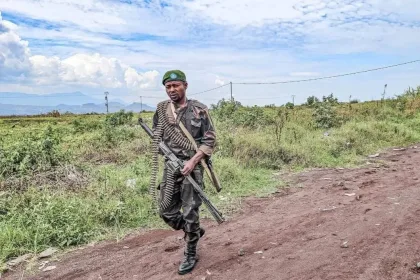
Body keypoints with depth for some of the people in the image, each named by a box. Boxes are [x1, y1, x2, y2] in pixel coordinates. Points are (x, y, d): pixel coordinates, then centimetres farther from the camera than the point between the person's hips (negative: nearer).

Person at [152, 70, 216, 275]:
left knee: (190, 213, 2)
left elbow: (210, 140, -7)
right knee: (166, 213, 11)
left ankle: (190, 255, 22)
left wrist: (193, 161, -17)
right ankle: (195, 232, 37)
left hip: (192, 168, -5)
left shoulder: (199, 110, -7)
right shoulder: (161, 110, 5)